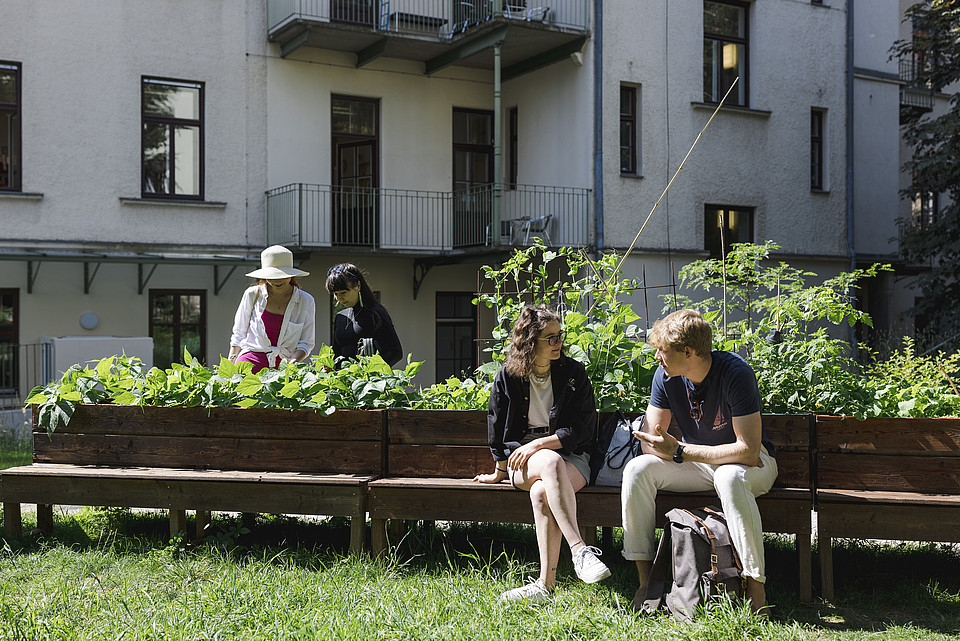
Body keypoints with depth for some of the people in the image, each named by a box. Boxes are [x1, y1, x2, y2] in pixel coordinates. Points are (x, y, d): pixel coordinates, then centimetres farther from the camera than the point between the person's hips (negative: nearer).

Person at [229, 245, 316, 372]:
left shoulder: (306, 301, 5)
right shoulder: (252, 294, 6)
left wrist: (293, 362, -12)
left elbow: (306, 343, 8)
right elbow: (238, 334, 13)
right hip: (249, 362, -2)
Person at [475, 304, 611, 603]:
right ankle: (580, 550, -46)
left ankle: (546, 583, -38)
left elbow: (582, 428, -5)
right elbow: (497, 428, 13)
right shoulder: (507, 377, 2)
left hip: (571, 457, 0)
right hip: (522, 462, 1)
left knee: (541, 492, -36)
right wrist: (500, 471, 18)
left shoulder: (573, 373, 0)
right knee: (551, 462, -37)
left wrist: (538, 444, -14)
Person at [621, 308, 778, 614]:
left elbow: (749, 450, -30)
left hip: (750, 463, -5)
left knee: (730, 478, -40)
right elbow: (650, 442, -7)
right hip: (697, 461, 5)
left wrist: (679, 451, -30)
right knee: (637, 470, -20)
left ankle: (756, 587, -30)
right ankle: (645, 579, -15)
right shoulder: (666, 376, -9)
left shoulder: (735, 372, -25)